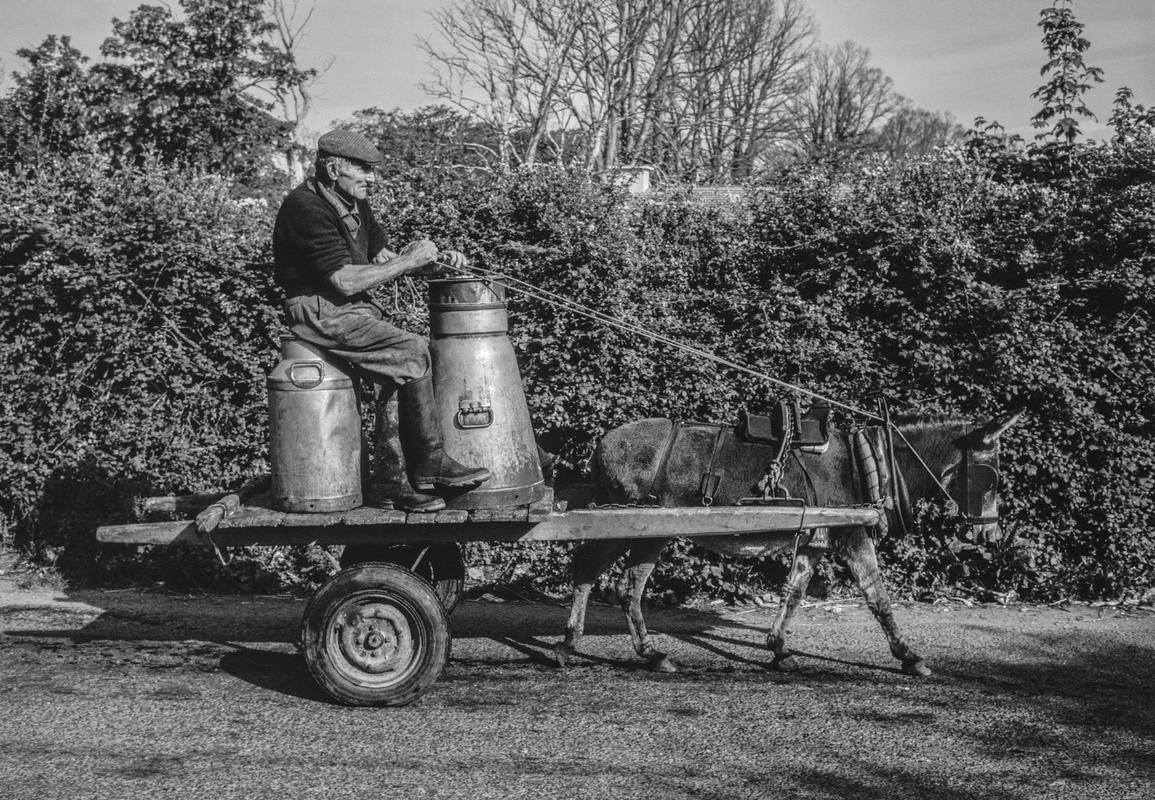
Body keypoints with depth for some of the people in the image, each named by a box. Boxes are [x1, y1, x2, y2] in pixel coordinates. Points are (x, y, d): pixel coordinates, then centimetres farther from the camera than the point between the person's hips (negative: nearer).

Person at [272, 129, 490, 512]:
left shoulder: (354, 204, 13)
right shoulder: (307, 208, -17)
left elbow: (381, 260, 17)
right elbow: (346, 280, -23)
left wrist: (434, 260, 0)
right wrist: (408, 261, -15)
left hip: (353, 308, 9)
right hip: (318, 312, -9)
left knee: (401, 370, -12)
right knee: (412, 352, -21)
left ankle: (391, 481, -9)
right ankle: (429, 464, -12)